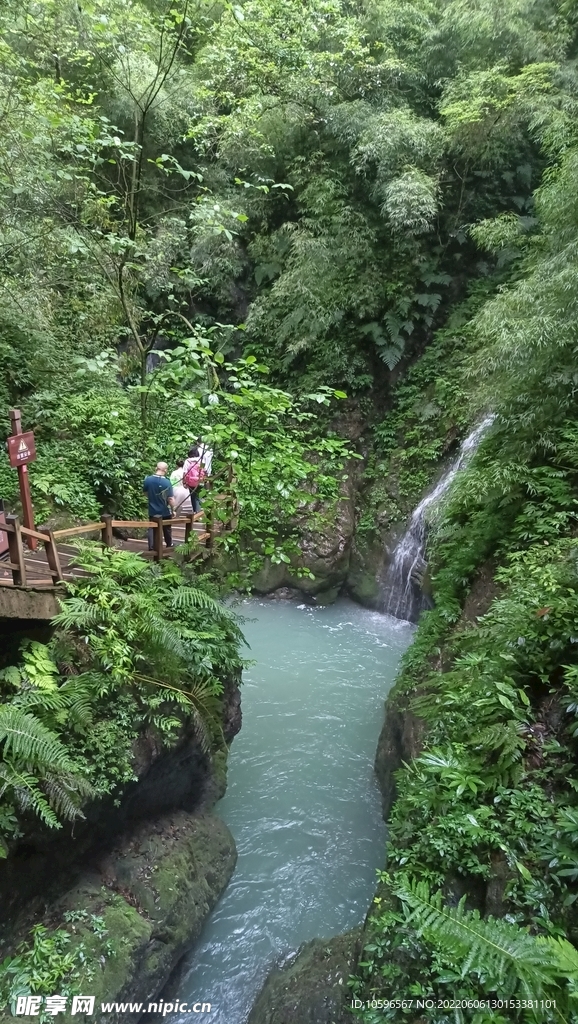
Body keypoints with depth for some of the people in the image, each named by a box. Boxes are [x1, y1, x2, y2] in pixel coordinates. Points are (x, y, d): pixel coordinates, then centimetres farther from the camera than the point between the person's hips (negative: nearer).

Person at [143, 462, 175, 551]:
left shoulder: (148, 479, -9)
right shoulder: (167, 482, -22)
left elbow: (145, 493, 7)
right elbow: (170, 499, -20)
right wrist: (173, 509, -5)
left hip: (152, 510, 2)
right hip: (165, 511, -2)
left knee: (152, 529, 14)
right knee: (167, 529, 18)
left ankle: (151, 547, 12)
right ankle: (169, 546, 35)